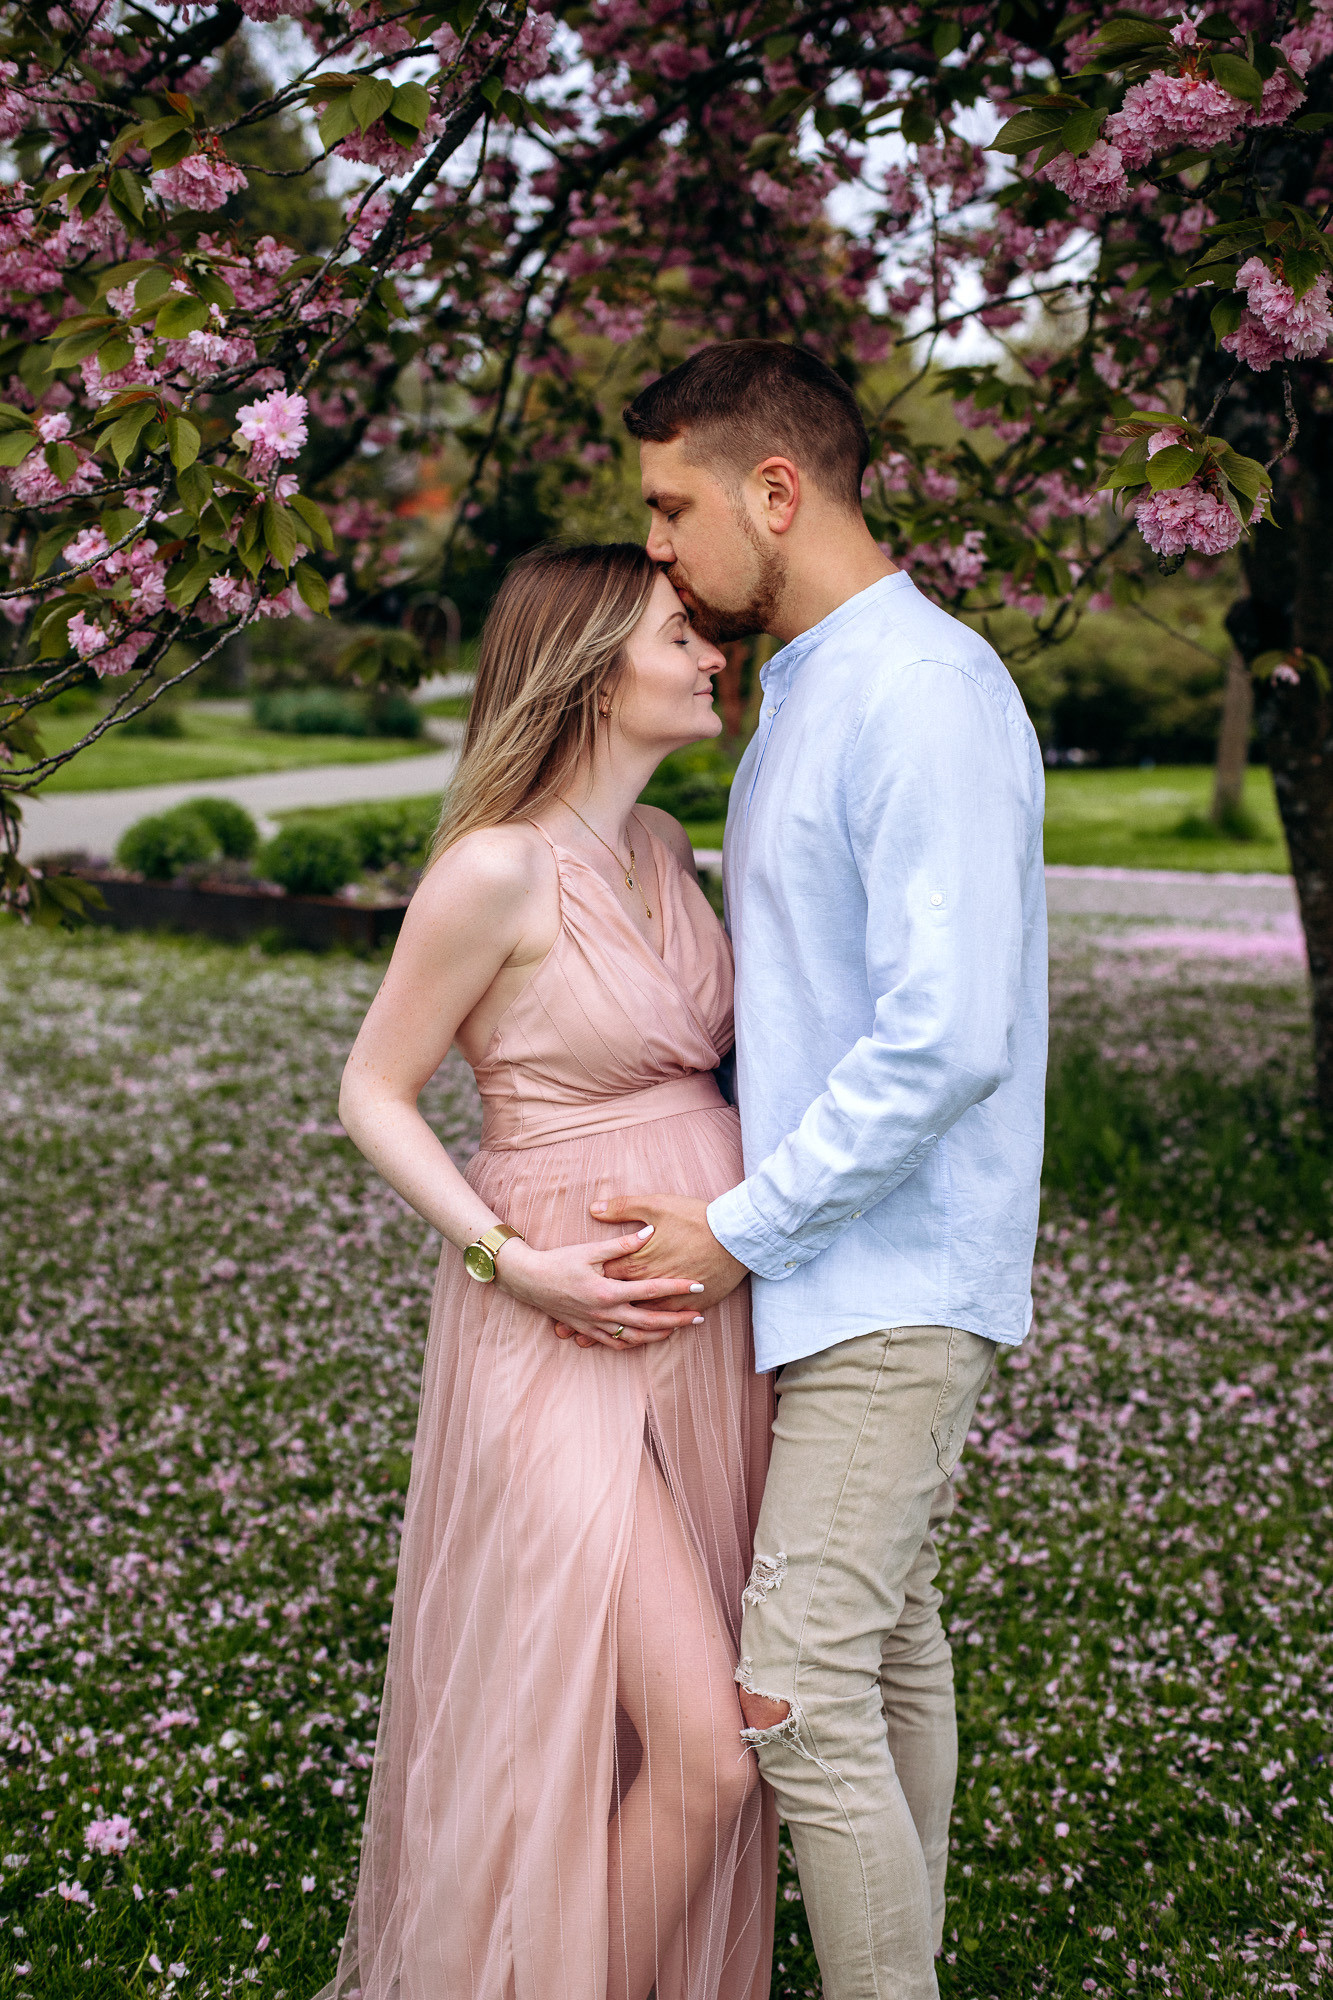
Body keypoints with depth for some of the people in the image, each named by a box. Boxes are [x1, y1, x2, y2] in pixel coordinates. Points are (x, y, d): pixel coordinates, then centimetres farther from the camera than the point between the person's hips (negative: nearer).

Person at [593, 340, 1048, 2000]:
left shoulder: (925, 695, -18)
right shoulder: (802, 693, 13)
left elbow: (946, 1040, -25)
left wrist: (738, 1232, -18)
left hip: (891, 1278, -10)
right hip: (843, 1263, 10)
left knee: (799, 1693, -9)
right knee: (891, 1644, 18)